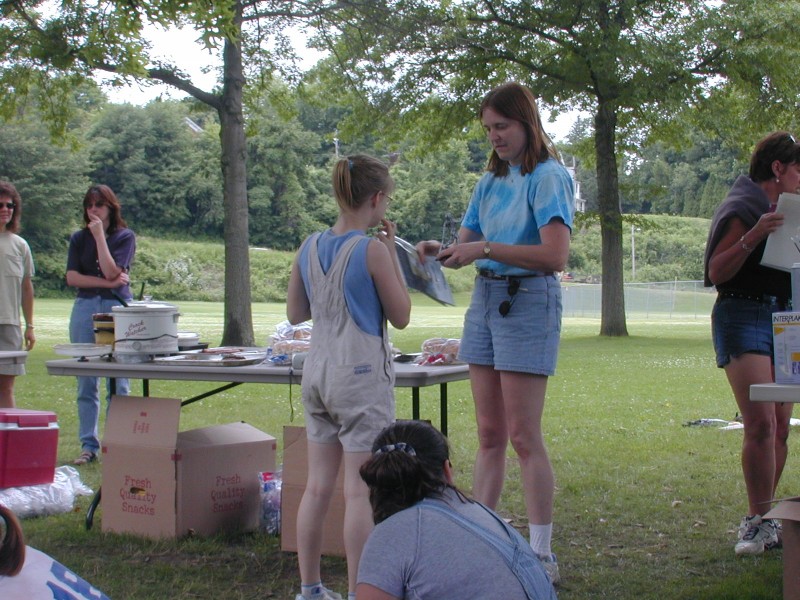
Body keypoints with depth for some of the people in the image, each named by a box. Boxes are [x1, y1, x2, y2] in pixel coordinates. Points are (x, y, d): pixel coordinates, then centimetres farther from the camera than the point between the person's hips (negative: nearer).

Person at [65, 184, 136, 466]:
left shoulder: (125, 237, 3)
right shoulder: (79, 239, 12)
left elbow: (112, 272, -10)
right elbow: (72, 277, 1)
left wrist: (100, 235, -10)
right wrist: (106, 282, -8)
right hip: (85, 309, 3)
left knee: (118, 382, -3)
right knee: (86, 383, 2)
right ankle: (89, 445, 8)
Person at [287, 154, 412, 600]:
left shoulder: (310, 248, 4)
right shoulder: (372, 250, -13)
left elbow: (295, 313, 13)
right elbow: (401, 316, -4)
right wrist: (392, 253, -1)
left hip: (318, 372, 7)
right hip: (362, 377, -7)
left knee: (319, 485, 13)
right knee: (361, 491, -2)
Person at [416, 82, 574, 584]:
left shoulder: (548, 177, -8)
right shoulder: (492, 181, 16)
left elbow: (556, 255, -19)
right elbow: (466, 247, 16)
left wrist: (486, 248, -22)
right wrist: (441, 251, -6)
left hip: (527, 302, -7)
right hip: (485, 301, 8)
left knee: (524, 436, -6)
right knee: (489, 435, 9)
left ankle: (542, 554, 0)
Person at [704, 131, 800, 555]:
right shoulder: (743, 209, -8)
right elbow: (716, 273, -14)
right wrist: (751, 238, -26)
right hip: (744, 317, -8)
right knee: (761, 422, -17)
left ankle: (762, 519, 10)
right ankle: (760, 521, -13)